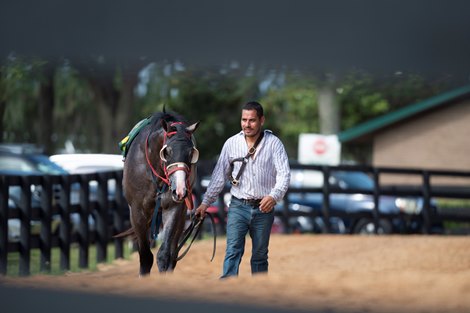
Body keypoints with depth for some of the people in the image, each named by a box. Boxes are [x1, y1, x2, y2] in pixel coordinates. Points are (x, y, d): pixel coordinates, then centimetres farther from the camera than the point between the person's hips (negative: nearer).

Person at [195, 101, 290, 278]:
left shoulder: (274, 144, -2)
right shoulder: (232, 143, 3)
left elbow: (284, 173, -10)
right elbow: (219, 175, 7)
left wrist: (274, 196, -27)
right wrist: (206, 202, 3)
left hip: (263, 208, 0)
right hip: (238, 207, 0)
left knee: (260, 255, 9)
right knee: (233, 251, -12)